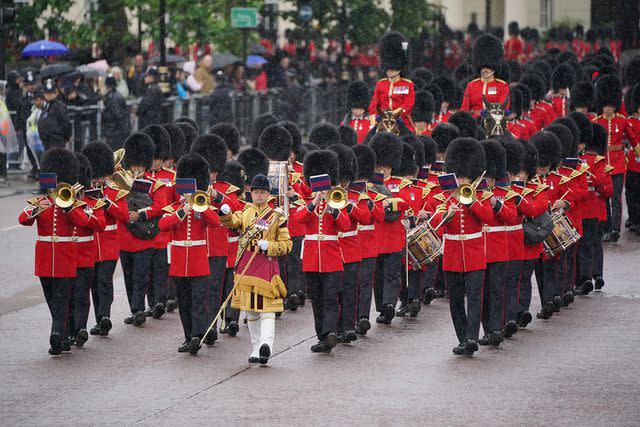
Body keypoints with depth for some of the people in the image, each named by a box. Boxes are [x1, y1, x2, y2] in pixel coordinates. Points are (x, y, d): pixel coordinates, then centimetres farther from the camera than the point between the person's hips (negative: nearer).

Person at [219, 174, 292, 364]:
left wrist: (269, 246, -16)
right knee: (251, 311, 3)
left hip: (267, 264, -3)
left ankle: (266, 344, -12)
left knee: (267, 309, -5)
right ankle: (256, 349, 2)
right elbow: (232, 222, -10)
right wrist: (226, 213, -32)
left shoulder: (277, 216, 3)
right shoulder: (245, 212, 10)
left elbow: (286, 245, 1)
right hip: (246, 265, 3)